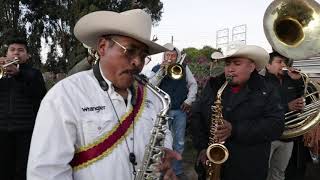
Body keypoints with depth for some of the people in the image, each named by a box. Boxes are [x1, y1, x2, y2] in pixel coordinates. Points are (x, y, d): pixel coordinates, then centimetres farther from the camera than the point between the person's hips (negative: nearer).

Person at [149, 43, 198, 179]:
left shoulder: (184, 67, 6)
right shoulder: (157, 69, 1)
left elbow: (193, 84, 9)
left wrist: (189, 100, -1)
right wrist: (161, 71, -17)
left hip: (180, 110, 2)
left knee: (179, 143, 11)